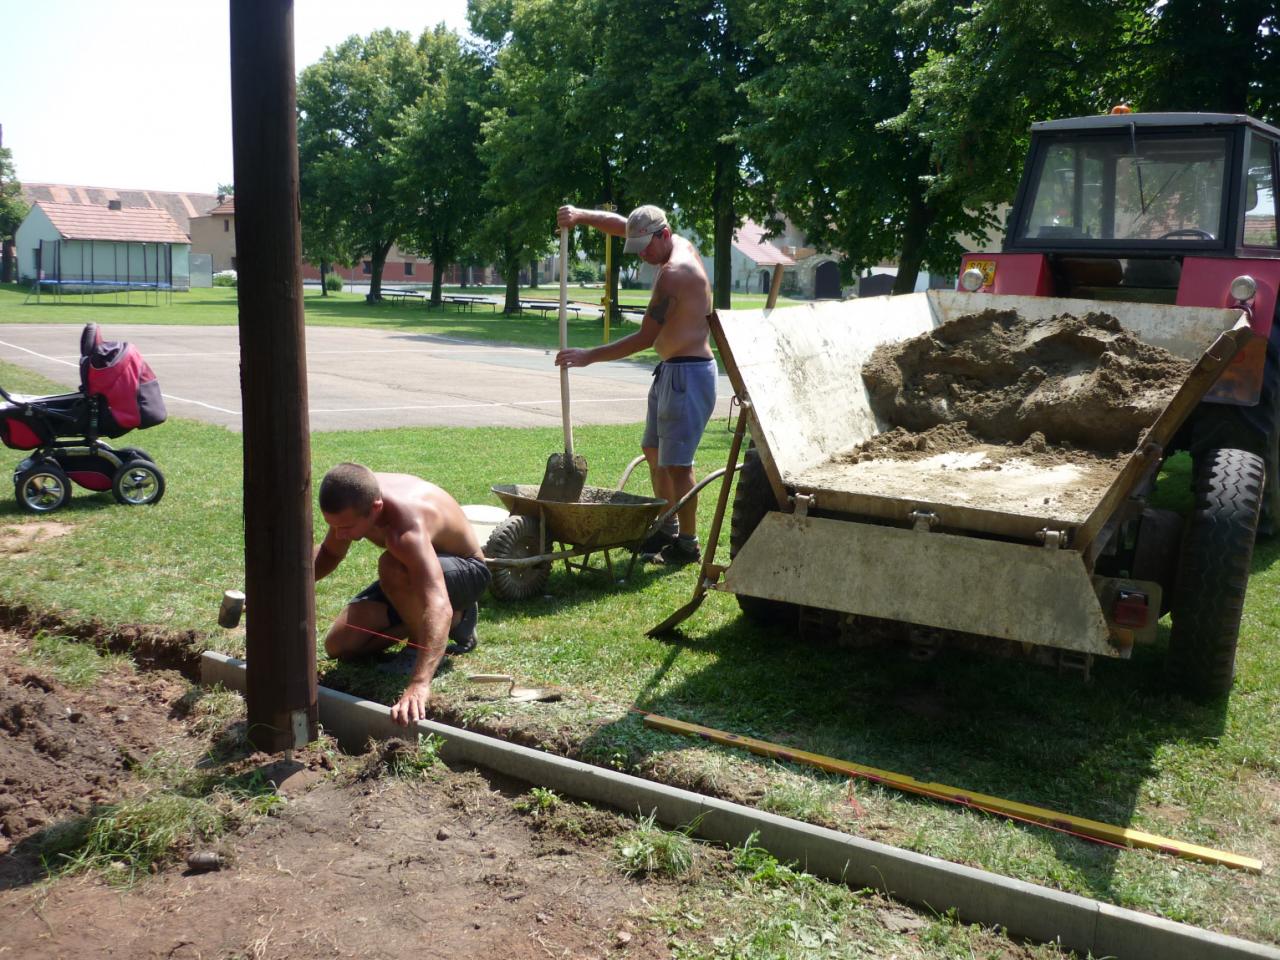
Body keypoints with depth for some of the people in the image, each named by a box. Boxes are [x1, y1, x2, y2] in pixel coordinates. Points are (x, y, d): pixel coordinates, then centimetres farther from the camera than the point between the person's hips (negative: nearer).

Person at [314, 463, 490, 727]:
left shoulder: (406, 525, -42)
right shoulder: (355, 502, -18)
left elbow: (438, 606, -54)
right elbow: (329, 554, 3)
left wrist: (419, 685, -65)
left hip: (467, 572, -8)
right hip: (413, 571, 8)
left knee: (392, 568, -39)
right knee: (339, 646, -2)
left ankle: (454, 619, -10)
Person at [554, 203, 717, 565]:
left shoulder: (674, 272, -20)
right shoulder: (682, 246, 9)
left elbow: (645, 338, -22)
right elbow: (619, 224, 19)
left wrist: (589, 356, -18)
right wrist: (581, 216, 2)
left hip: (688, 373, -11)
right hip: (670, 370, 11)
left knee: (675, 461, -6)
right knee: (654, 451, 17)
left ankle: (688, 544, 3)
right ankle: (666, 529, 27)